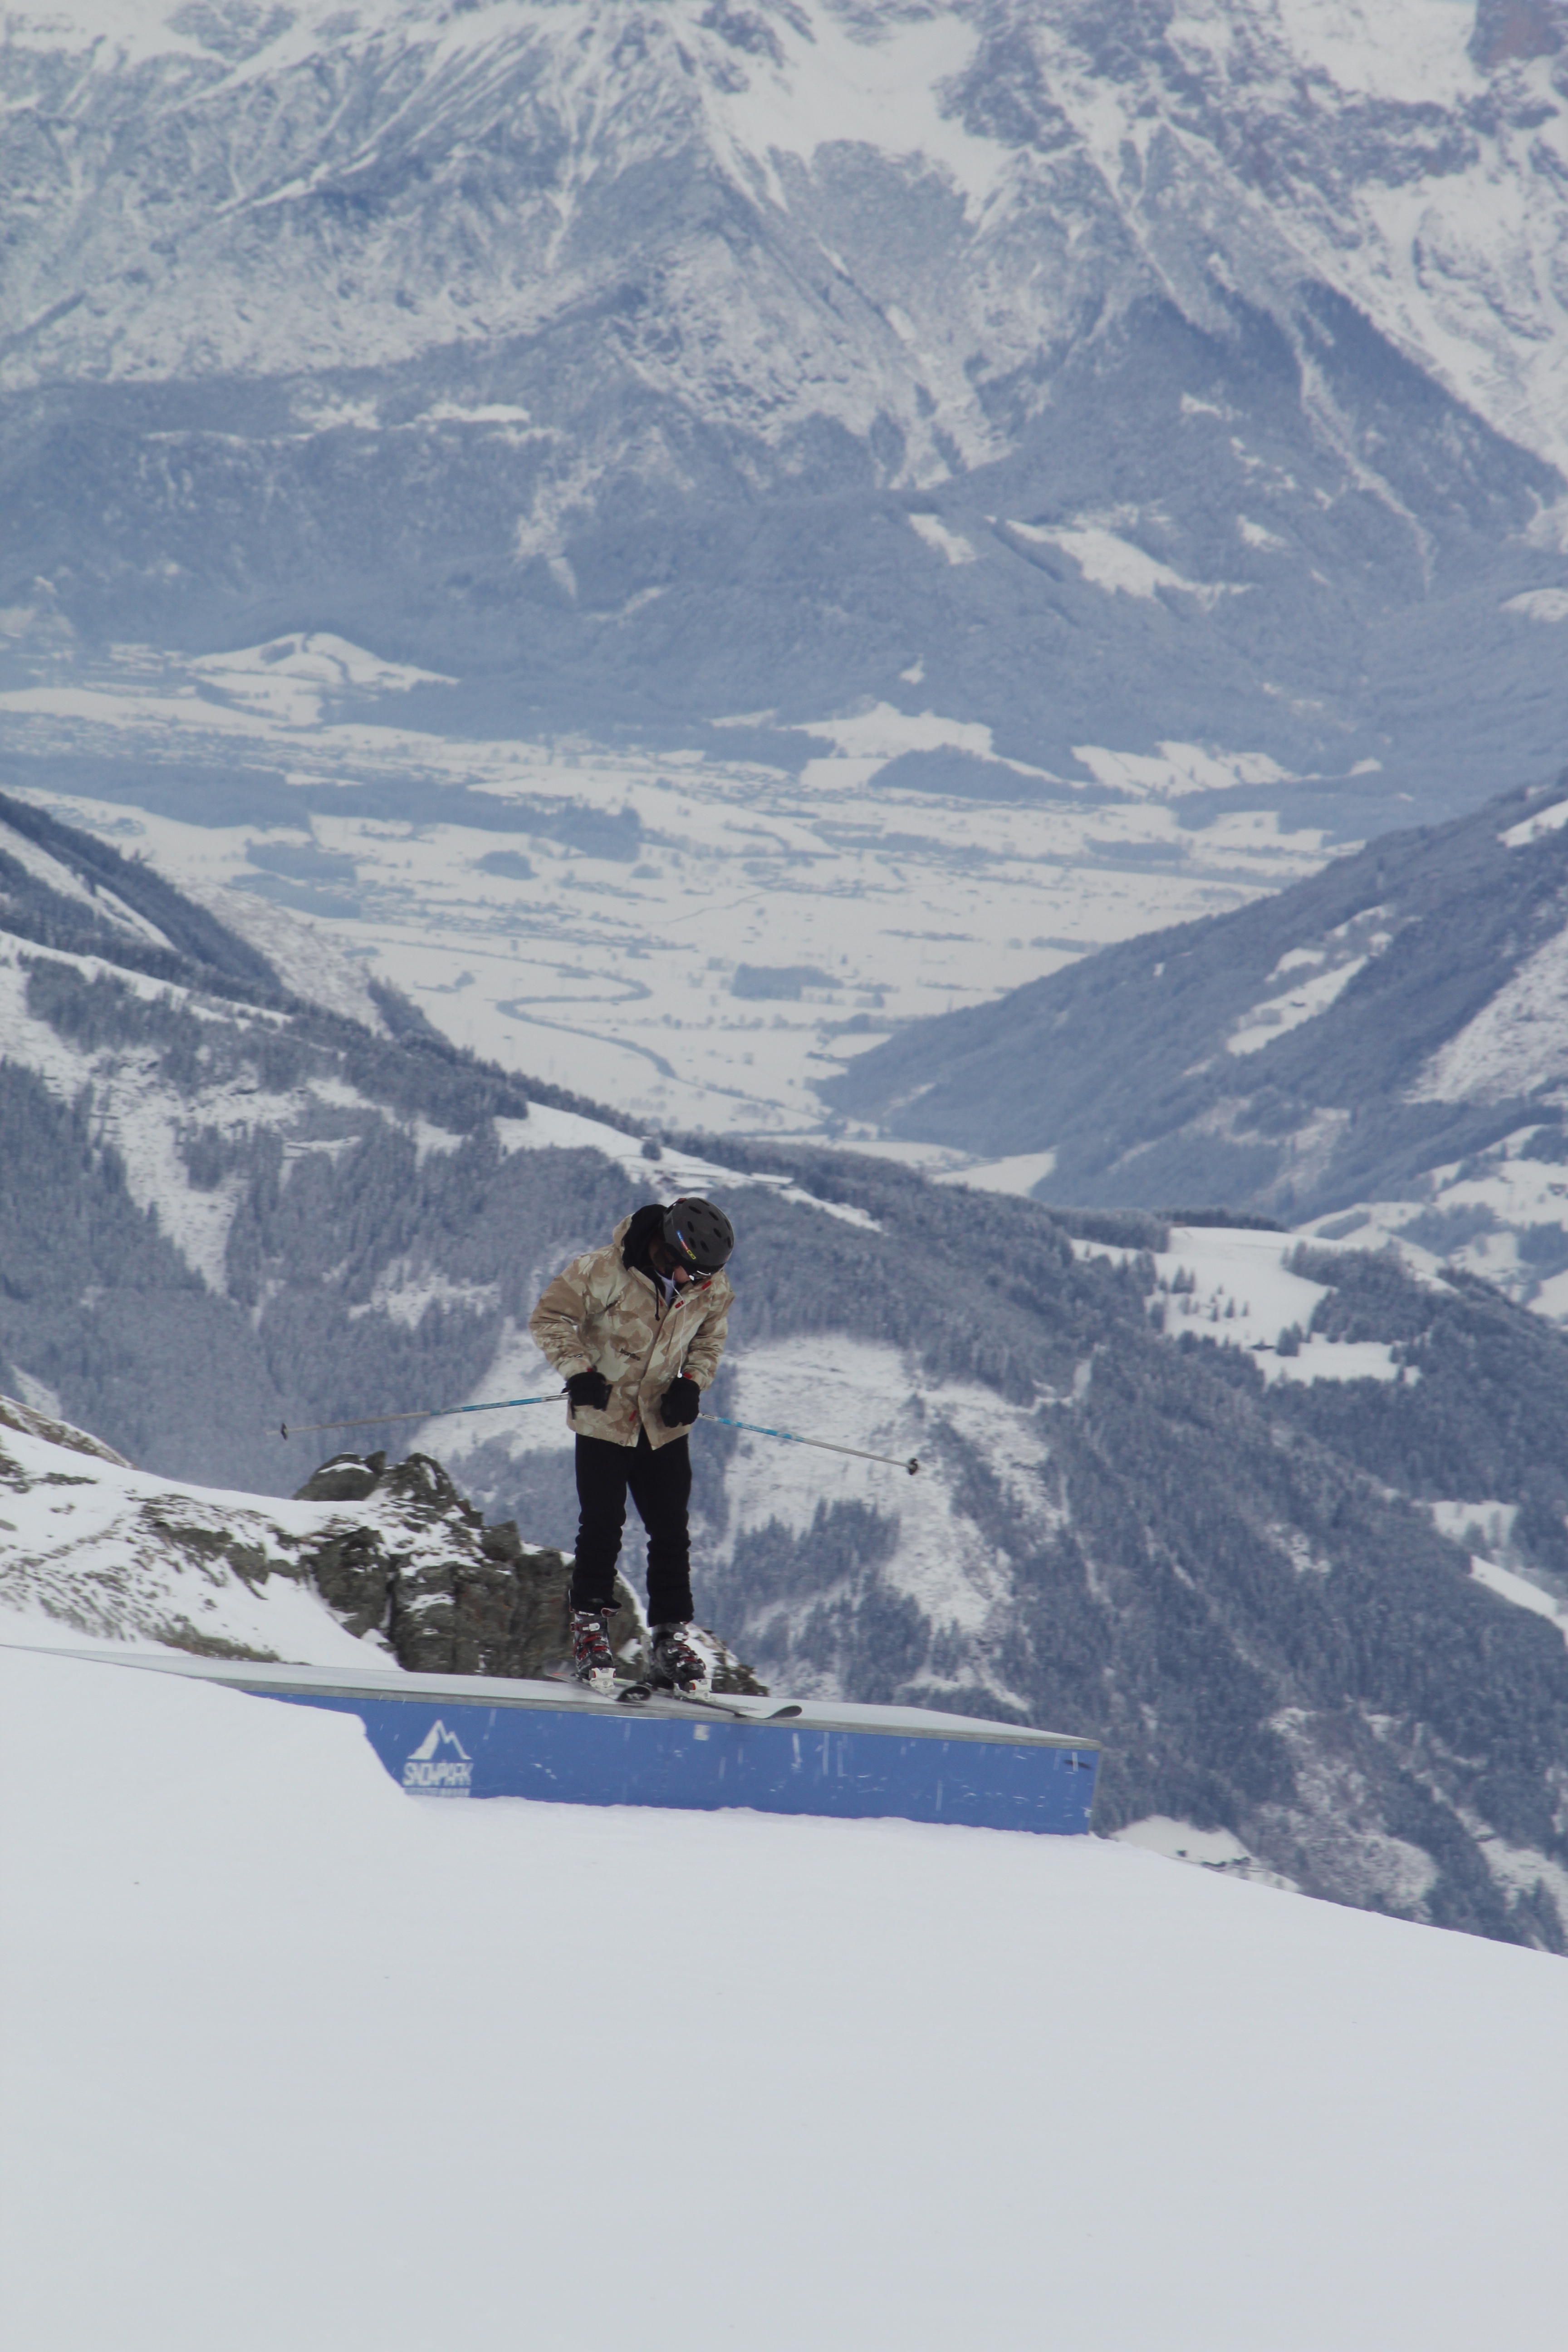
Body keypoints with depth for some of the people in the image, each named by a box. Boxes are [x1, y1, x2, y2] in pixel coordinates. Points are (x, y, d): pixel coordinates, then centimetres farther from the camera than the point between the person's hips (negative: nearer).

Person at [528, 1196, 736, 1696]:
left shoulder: (712, 1288, -7)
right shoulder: (603, 1271, -20)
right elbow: (550, 1318, -11)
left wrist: (692, 1383, -7)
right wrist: (578, 1371, -23)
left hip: (664, 1425, 3)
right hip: (603, 1420, -3)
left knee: (671, 1534, 2)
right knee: (602, 1528, -3)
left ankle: (672, 1638, 10)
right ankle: (590, 1627, 10)